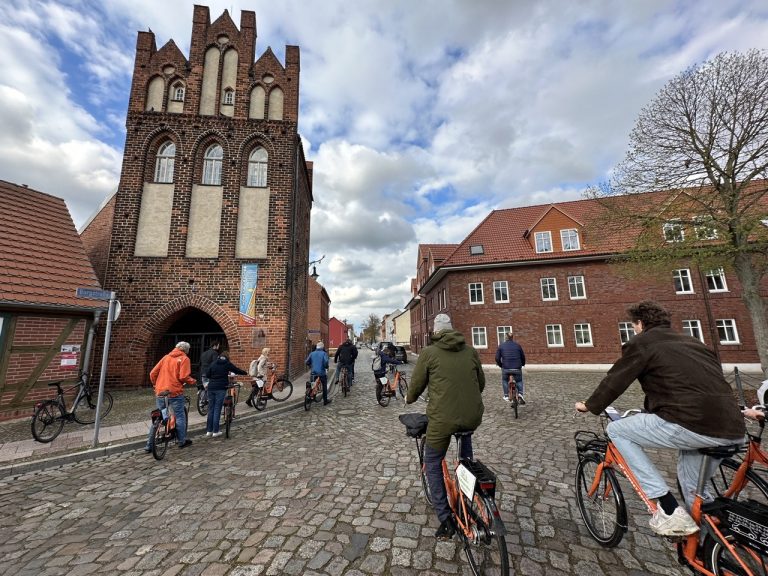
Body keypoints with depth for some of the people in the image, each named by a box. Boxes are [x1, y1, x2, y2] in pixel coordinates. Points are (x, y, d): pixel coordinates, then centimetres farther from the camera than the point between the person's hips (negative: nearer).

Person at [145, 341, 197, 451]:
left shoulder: (166, 357, 12)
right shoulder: (184, 359, -4)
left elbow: (152, 373, 9)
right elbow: (183, 377, -16)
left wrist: (156, 385, 24)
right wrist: (193, 381, 3)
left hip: (160, 393, 5)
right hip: (175, 393, -5)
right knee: (180, 417, 8)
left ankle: (149, 445, 18)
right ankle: (182, 441, 17)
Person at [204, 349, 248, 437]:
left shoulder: (213, 363, 10)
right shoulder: (227, 364, 0)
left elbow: (207, 374, 5)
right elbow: (237, 370, 7)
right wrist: (245, 372, 25)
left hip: (211, 388, 4)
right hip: (221, 388, -4)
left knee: (210, 409, 11)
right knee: (217, 409, 1)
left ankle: (209, 431, 14)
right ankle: (215, 431, 5)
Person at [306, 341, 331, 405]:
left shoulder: (312, 353, 6)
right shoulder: (324, 353, -5)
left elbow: (306, 362, 3)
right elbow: (326, 362, -20)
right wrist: (326, 367, 0)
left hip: (313, 372, 3)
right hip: (322, 373, -3)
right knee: (324, 387, 12)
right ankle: (325, 401, 17)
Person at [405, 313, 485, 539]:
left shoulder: (429, 352, -5)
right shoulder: (470, 351, 6)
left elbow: (416, 385, 1)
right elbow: (481, 382, 15)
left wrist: (409, 399, 22)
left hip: (442, 419, -4)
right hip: (473, 416, 4)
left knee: (433, 464, 19)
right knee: (465, 436, 38)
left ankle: (446, 520, 19)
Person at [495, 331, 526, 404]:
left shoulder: (501, 346, 4)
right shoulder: (518, 345, 7)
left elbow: (497, 358, 0)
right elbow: (523, 357, 12)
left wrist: (500, 365, 17)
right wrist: (522, 364, 30)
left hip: (506, 368, 0)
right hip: (517, 368, 1)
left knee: (505, 381, 23)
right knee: (519, 381, 22)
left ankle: (506, 396, 18)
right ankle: (520, 393, 2)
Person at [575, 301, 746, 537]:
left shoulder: (641, 342, 2)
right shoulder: (691, 341, 24)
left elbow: (614, 381, 3)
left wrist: (589, 405, 19)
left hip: (690, 425, -8)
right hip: (734, 431, 8)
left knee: (616, 430, 10)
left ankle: (669, 510, 5)